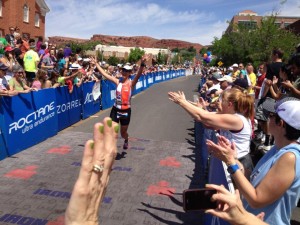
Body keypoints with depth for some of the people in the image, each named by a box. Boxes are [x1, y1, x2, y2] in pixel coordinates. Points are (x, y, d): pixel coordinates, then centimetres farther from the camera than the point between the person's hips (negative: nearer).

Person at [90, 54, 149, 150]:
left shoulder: (131, 83, -9)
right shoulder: (118, 81, 0)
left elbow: (138, 75, -27)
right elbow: (104, 74, 3)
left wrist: (142, 64, -44)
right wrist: (96, 64, 2)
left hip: (126, 110, -2)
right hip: (115, 109, 2)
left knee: (123, 132, 15)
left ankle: (126, 140, 50)